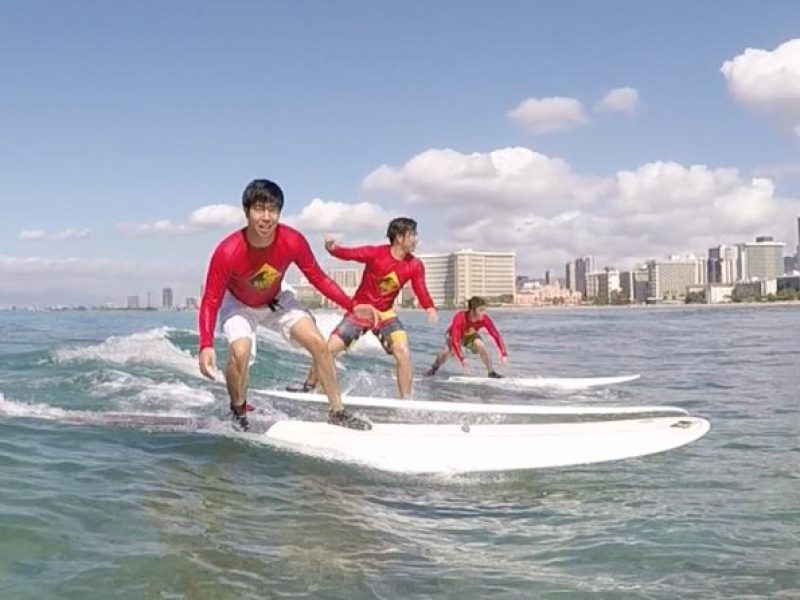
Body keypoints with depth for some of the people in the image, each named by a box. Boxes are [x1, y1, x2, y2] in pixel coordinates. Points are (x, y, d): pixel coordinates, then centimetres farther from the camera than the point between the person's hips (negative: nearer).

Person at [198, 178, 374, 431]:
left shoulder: (292, 241, -28)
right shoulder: (228, 252, -35)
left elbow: (318, 278, -13)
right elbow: (210, 301, -28)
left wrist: (352, 307, -21)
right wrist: (206, 346, -42)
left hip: (276, 301, 3)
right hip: (238, 304, -3)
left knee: (319, 343, -8)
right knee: (240, 352, -29)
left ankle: (337, 412, 8)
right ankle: (239, 415, -2)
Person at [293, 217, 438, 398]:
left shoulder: (415, 265, -9)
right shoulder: (375, 253, -18)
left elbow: (421, 291, -16)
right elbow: (349, 253, -27)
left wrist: (430, 308, -38)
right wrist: (333, 248, -49)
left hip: (385, 314, 2)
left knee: (403, 353, -17)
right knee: (330, 348, -4)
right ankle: (308, 387, 19)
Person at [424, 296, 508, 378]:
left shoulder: (485, 319, -31)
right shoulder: (459, 318, -41)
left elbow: (496, 335, -26)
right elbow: (454, 340, -45)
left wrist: (504, 354, -36)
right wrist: (462, 359, -54)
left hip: (471, 335, 2)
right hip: (455, 335, -2)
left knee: (482, 346, -25)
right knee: (447, 350, -26)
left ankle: (491, 372, -9)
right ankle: (433, 369, 1)